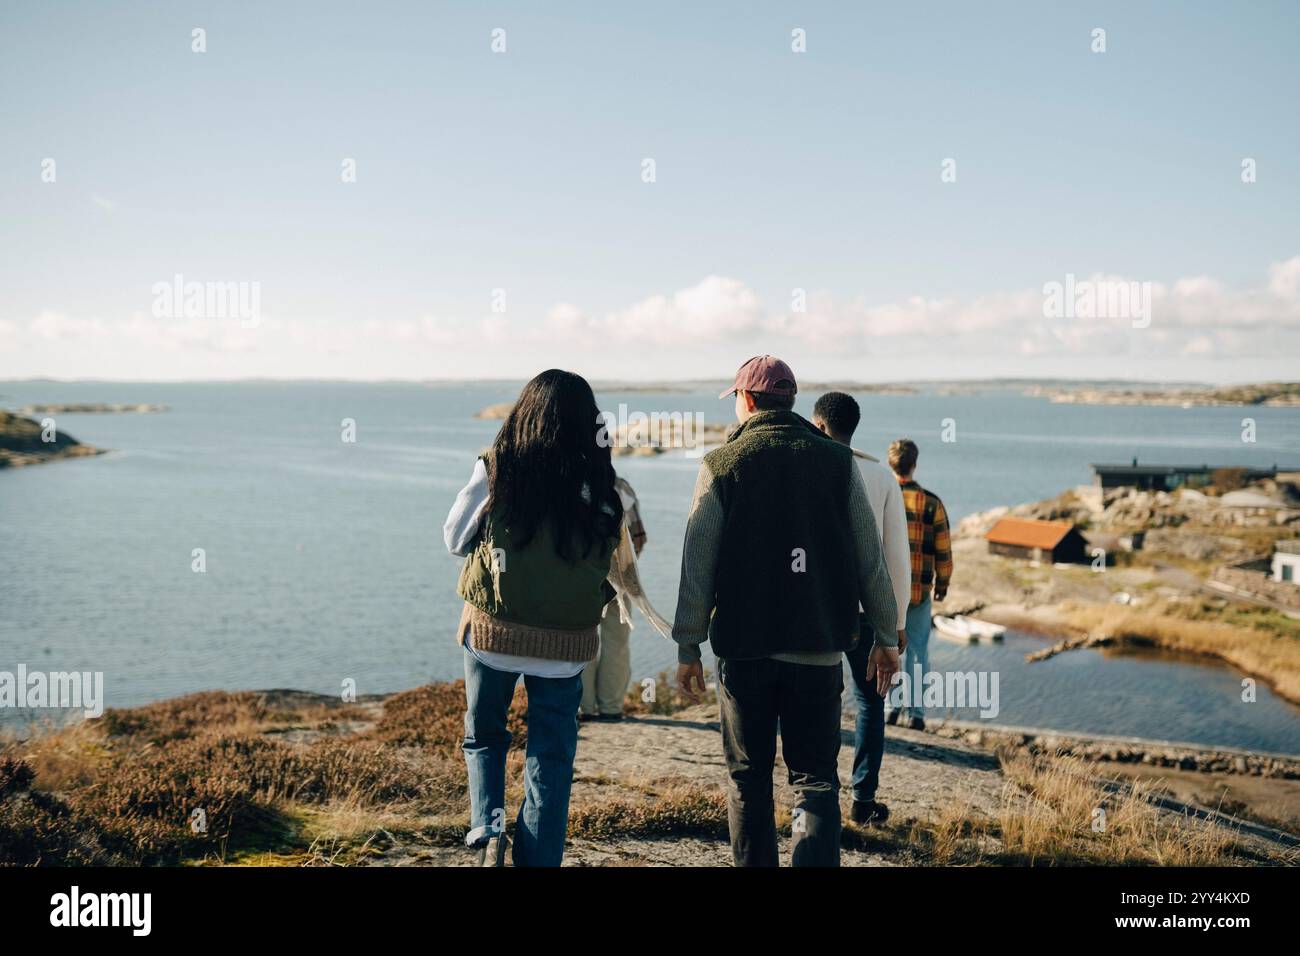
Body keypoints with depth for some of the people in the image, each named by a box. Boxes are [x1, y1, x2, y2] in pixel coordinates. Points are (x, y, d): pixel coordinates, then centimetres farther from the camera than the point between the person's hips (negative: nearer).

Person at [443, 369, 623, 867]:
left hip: (492, 629, 0)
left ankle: (488, 830, 2)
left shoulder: (495, 467, -8)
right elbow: (606, 551, 7)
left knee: (483, 737, 21)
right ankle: (539, 856, 14)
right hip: (567, 639, 1)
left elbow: (454, 539, 2)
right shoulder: (598, 478, -5)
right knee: (551, 755, 13)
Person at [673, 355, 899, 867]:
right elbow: (870, 559, 3)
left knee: (748, 777, 13)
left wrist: (688, 647, 3)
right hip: (818, 647, 1)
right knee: (816, 777, 5)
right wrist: (886, 636, 10)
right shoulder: (837, 461, 2)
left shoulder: (721, 465, -2)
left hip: (744, 647, -1)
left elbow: (697, 568, -3)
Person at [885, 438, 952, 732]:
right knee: (918, 650, 8)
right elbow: (943, 550, 1)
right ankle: (916, 711, 8)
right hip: (918, 592, 0)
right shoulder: (931, 503, -3)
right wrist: (942, 583, 14)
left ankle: (889, 707, 12)